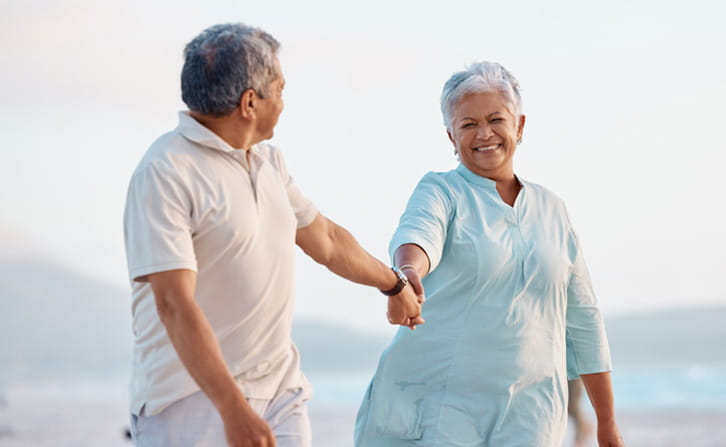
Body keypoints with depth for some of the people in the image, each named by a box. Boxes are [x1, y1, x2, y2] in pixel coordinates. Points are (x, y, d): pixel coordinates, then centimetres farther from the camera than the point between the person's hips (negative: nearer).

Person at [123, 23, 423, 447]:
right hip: (194, 401, -7)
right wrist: (233, 410, -29)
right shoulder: (165, 173, -14)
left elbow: (324, 238, 29)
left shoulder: (268, 162, 12)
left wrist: (394, 284, 43)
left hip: (281, 395, 7)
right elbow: (175, 304, -23)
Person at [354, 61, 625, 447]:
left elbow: (581, 318, 18)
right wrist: (410, 271, -47)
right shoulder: (441, 191, 2)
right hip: (439, 402, -3)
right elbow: (418, 233, -23)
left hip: (527, 414, 3)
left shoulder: (550, 209, 14)